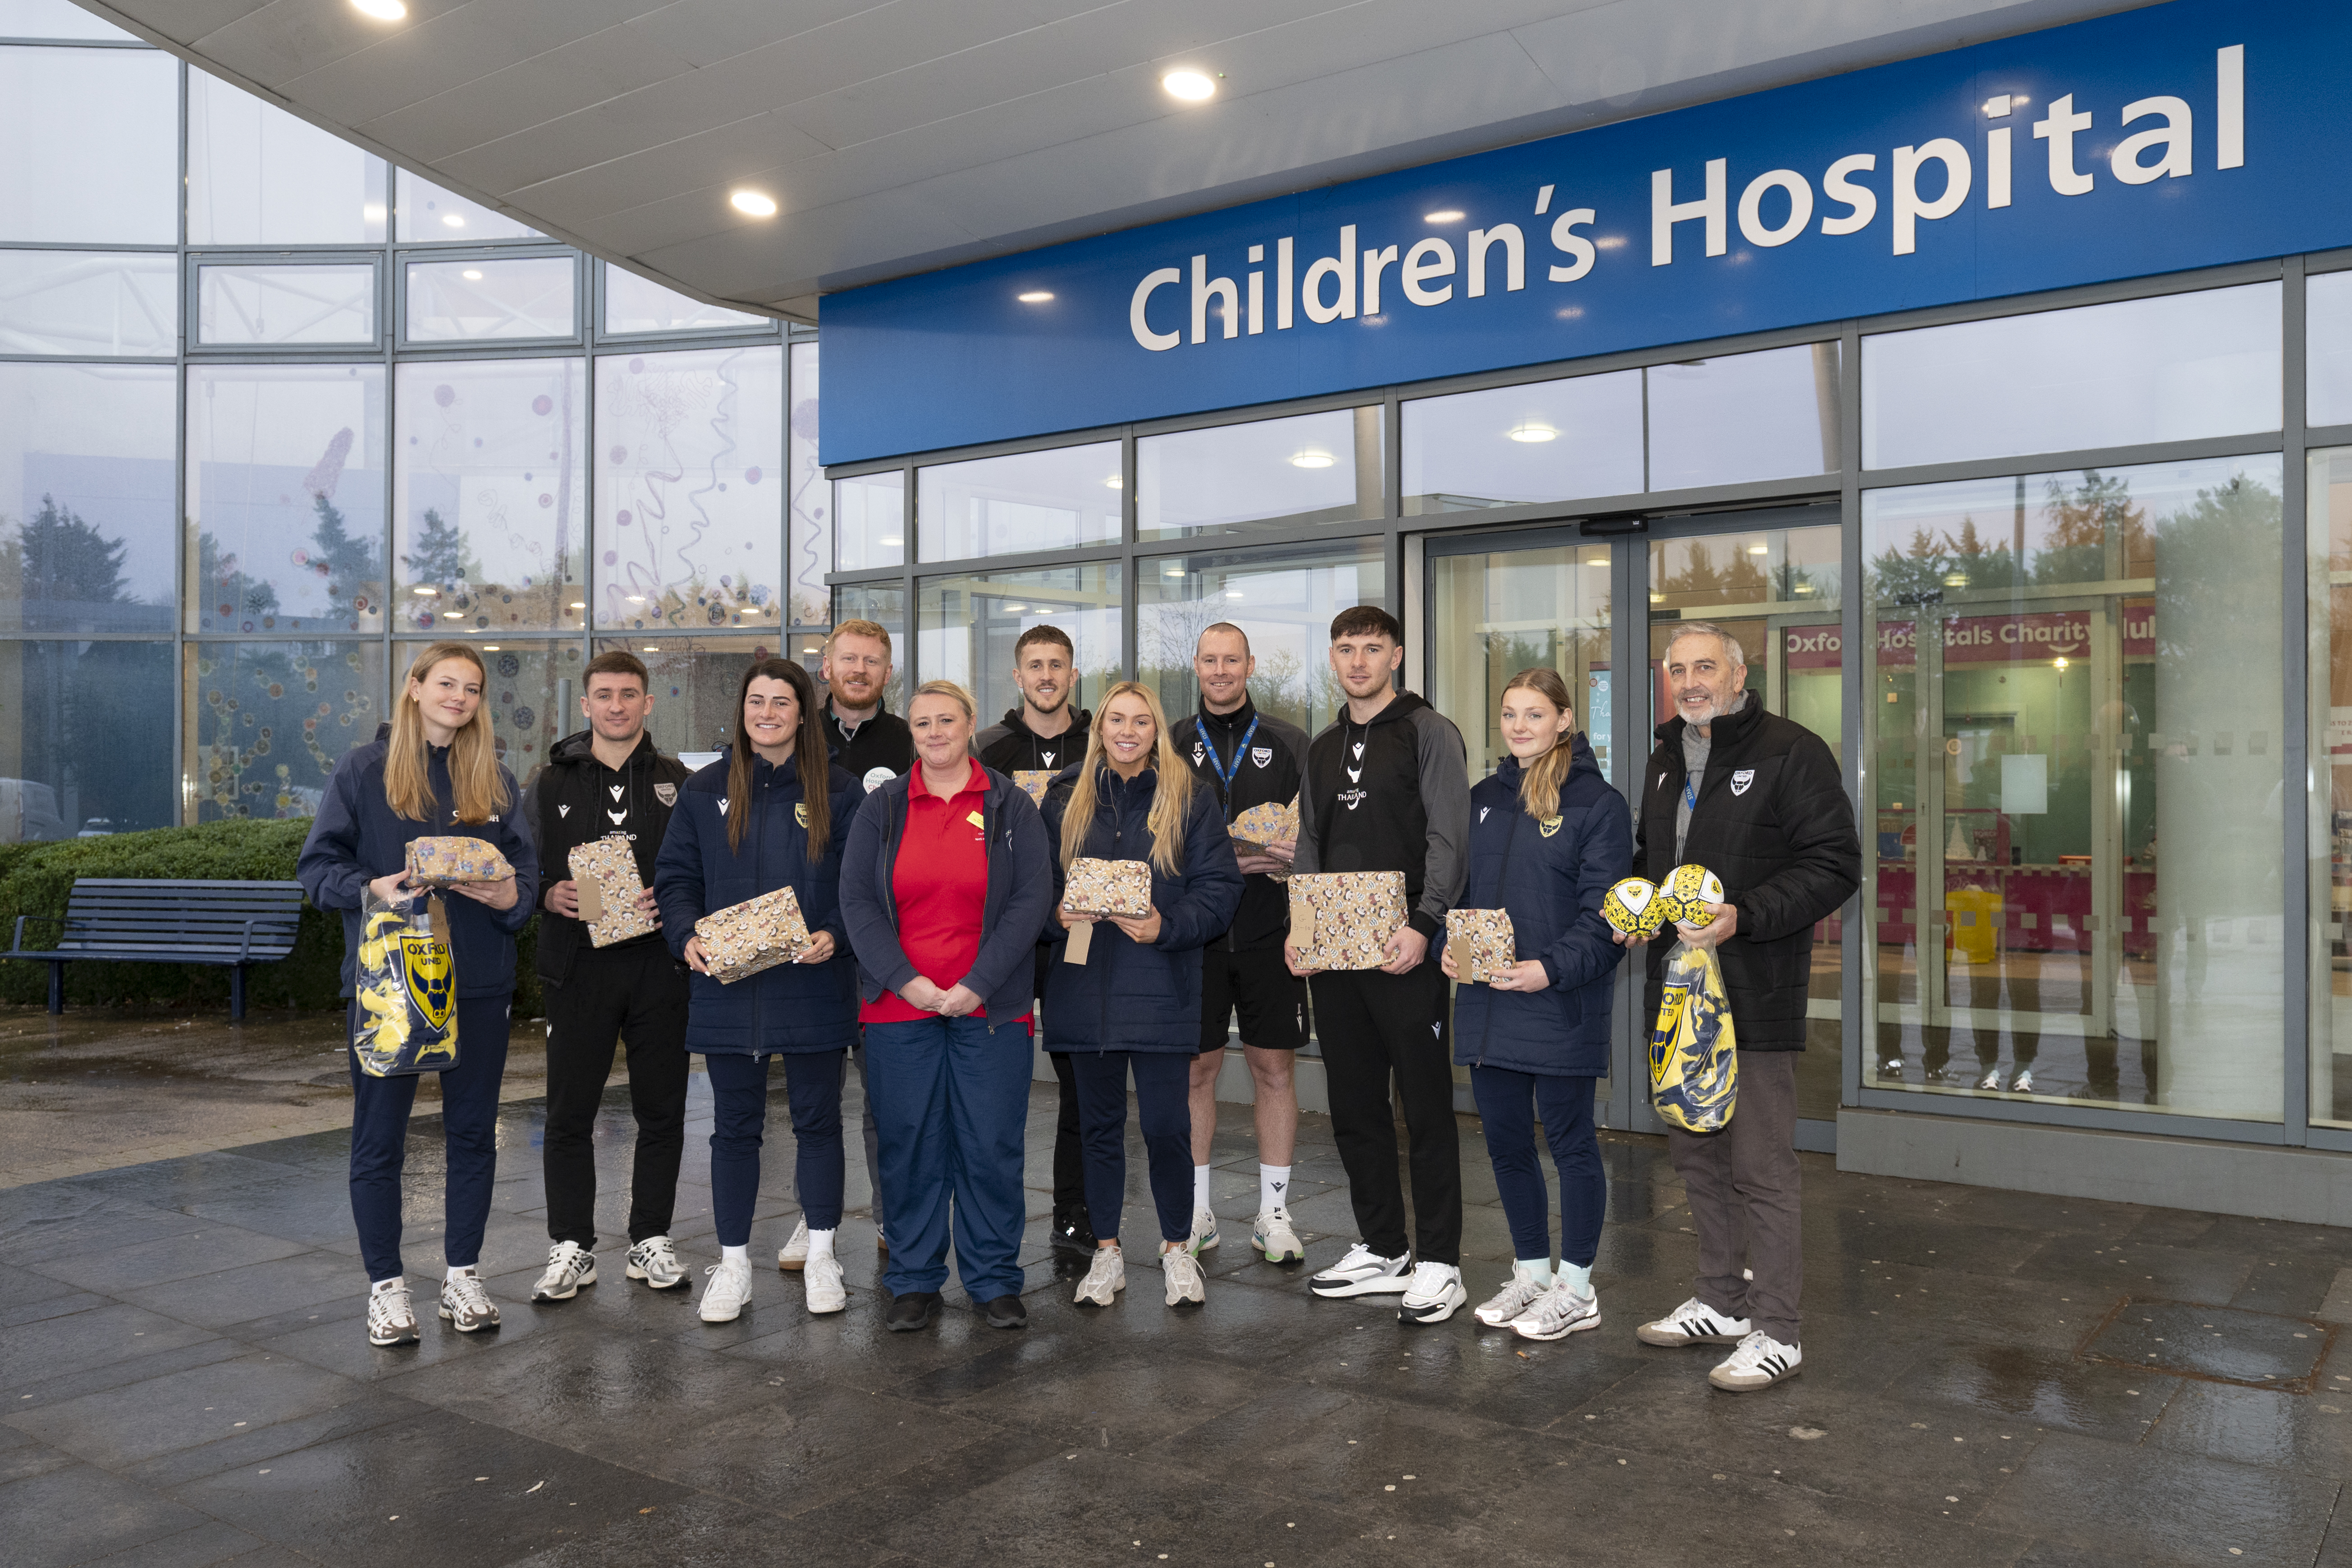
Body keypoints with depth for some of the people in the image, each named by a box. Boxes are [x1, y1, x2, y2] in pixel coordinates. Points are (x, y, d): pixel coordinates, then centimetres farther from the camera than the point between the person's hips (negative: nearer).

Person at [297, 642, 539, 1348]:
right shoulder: (363, 769, 0)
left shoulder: (495, 780, 9)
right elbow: (318, 864, -1)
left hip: (478, 980, 3)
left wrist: (512, 895, -11)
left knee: (473, 1131, 10)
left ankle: (462, 1274, 23)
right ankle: (386, 1284, 17)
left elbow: (526, 866, 10)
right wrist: (369, 889, -20)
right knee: (379, 1138, 4)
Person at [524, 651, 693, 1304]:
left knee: (662, 1112, 6)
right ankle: (571, 1248, 16)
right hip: (578, 966, 0)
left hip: (658, 963, 0)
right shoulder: (549, 786, 8)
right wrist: (549, 896, -10)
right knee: (569, 1114, 3)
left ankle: (651, 1241, 19)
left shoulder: (677, 783, 8)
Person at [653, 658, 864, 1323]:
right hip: (728, 987, 1)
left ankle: (820, 1256, 23)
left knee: (818, 1119, 9)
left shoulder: (838, 793, 2)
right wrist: (688, 934, -12)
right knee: (735, 1126, 9)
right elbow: (675, 878, 6)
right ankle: (732, 1264, 21)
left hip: (812, 987, -1)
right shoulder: (705, 792, 6)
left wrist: (833, 935, -16)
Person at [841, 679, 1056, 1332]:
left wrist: (977, 985, -11)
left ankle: (995, 1280, 17)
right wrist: (907, 981, -10)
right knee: (909, 1145, 6)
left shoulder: (1012, 807, 4)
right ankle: (914, 1282, 19)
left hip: (990, 1006, -1)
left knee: (991, 1145, 3)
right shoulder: (882, 807, 8)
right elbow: (857, 899, 1)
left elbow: (1032, 899, -3)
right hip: (899, 1006, 1)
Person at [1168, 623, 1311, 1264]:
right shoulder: (1172, 746, 8)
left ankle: (1273, 1212, 16)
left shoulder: (1288, 742, 7)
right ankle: (1197, 1210, 20)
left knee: (1274, 1068, 4)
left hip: (1270, 931, 0)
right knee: (1196, 1068, 7)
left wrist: (1293, 857, -14)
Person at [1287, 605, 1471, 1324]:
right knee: (1354, 1107, 12)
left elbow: (1448, 840, -10)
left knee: (1426, 1108, 0)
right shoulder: (1324, 747, 17)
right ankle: (1381, 1250, 25)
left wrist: (1422, 925, -21)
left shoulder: (1429, 733, -3)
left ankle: (1438, 1263, 9)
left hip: (1405, 951, -7)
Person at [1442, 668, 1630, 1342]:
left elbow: (1605, 913, -11)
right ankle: (1531, 1272, 29)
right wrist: (1450, 947, -2)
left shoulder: (1598, 803, -6)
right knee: (1505, 1141, 13)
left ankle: (1576, 1288, 19)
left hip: (1561, 1006, -6)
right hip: (1485, 1003, 6)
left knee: (1570, 1140, 6)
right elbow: (1459, 887, 17)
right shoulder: (1484, 798, 12)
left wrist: (1551, 969, -23)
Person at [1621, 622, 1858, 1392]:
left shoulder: (1792, 752, -8)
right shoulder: (1666, 761, 16)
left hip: (1755, 992, -8)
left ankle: (1775, 1329, 8)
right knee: (1696, 1153, 16)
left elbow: (1834, 866, -13)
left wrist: (1742, 917, -23)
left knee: (1762, 1163, -3)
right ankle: (1722, 1301, 30)